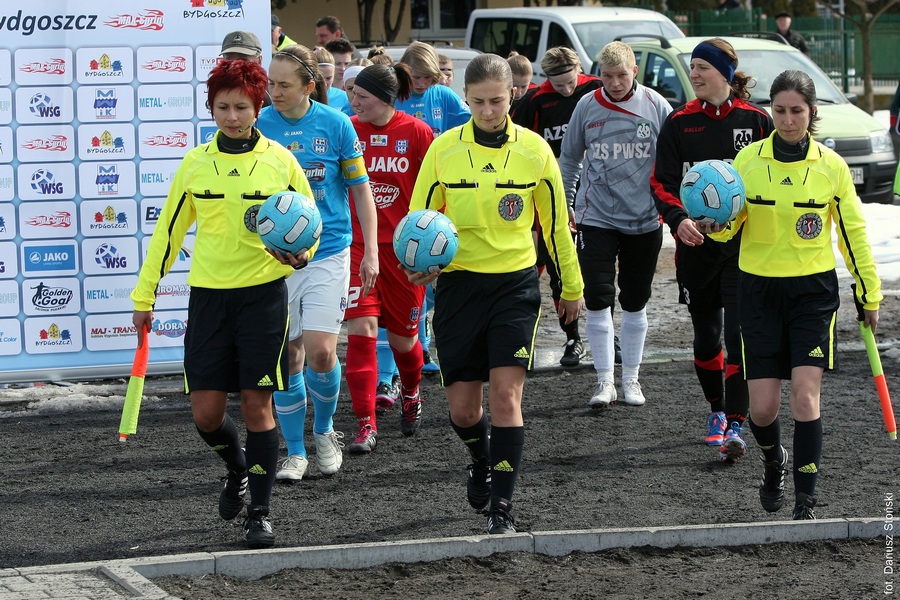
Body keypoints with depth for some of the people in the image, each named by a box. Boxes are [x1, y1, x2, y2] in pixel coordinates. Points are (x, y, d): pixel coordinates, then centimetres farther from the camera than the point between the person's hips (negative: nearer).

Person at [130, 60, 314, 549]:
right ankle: (237, 469, 32)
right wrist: (145, 294, 13)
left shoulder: (280, 161, 0)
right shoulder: (195, 164, 5)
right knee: (206, 412, 0)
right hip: (208, 294, 2)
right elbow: (168, 230, 13)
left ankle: (260, 513, 5)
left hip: (263, 293, -2)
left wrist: (301, 252, -14)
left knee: (257, 403, -5)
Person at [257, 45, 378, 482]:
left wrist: (370, 252, 2)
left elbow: (360, 188, 5)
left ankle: (324, 430, 16)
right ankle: (295, 452, 18)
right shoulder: (260, 127, -2)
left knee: (321, 352, -11)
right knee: (287, 356, 4)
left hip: (328, 252, -1)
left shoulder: (335, 124, -4)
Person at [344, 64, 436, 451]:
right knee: (361, 328, -12)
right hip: (357, 244, 1)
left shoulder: (417, 133, -5)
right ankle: (366, 423, -8)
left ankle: (410, 394, 41)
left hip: (405, 246, -1)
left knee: (403, 337, 9)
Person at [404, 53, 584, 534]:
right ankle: (482, 460, 39)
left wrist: (571, 287, 15)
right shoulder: (443, 150, -2)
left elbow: (556, 220, 9)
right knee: (462, 408, 5)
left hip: (515, 283, -1)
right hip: (459, 283, 1)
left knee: (506, 393, -13)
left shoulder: (534, 150, -1)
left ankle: (502, 508, -8)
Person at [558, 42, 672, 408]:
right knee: (598, 299, -7)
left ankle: (631, 379, 20)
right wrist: (563, 204, 13)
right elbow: (569, 158, 12)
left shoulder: (656, 106, -3)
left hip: (644, 221, 0)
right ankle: (604, 381, 1)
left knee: (635, 302, 10)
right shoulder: (587, 106, 0)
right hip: (596, 218, 0)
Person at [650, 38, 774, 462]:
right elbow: (661, 182, 2)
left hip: (745, 247, -3)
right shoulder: (679, 123, 4)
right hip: (695, 244, 3)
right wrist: (678, 219, -17)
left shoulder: (755, 120, 0)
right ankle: (716, 410, 32)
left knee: (738, 333, -12)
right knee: (705, 335, 11)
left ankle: (735, 427, -12)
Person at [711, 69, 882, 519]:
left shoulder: (831, 165, -1)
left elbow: (853, 232, 8)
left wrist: (869, 295, 10)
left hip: (814, 291, -1)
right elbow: (727, 228, 4)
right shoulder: (748, 160, -1)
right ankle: (774, 461, 33)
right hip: (760, 291, 1)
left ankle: (805, 501, -4)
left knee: (805, 397, -12)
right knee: (762, 408, -1)